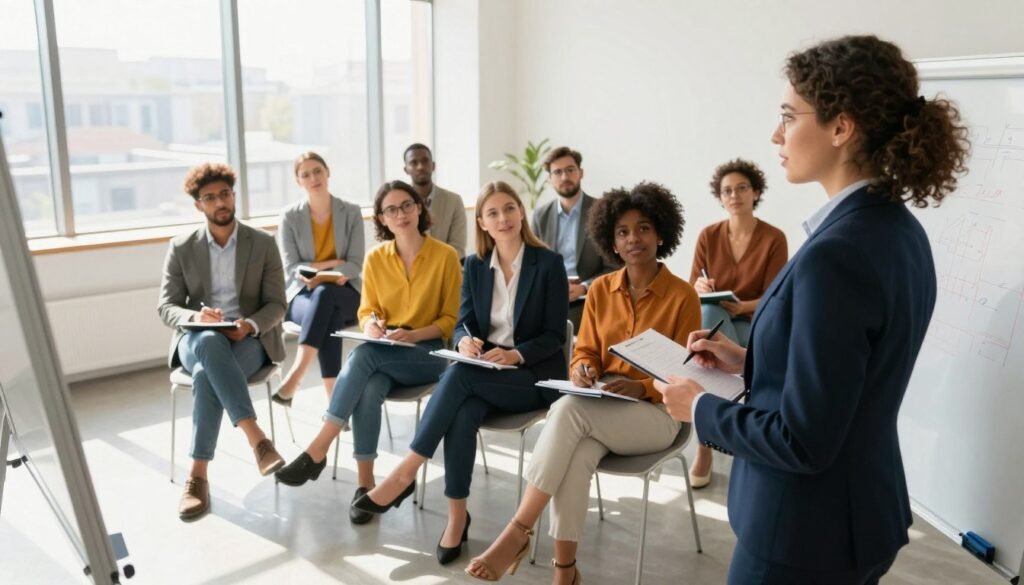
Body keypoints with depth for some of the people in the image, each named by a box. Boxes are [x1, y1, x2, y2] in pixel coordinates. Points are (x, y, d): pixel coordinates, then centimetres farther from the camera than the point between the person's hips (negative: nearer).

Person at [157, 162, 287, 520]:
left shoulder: (263, 244, 4)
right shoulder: (181, 248, 7)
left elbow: (276, 305, 1)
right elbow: (165, 308, 2)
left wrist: (251, 325, -21)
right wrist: (196, 316, -22)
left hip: (249, 340, -1)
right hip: (196, 340, 1)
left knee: (207, 375, -35)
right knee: (210, 342, -39)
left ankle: (198, 474, -29)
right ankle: (256, 438, -42)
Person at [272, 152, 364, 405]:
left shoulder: (351, 212, 2)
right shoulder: (289, 217, 0)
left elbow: (355, 265, -5)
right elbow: (291, 269, -5)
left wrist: (322, 278, -21)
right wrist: (333, 263, -15)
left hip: (344, 292, 0)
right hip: (303, 295, 0)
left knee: (324, 294, -38)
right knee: (329, 318, -37)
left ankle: (296, 373, -44)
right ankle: (335, 400, -41)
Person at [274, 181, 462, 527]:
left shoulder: (445, 256, -4)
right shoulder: (375, 258, 6)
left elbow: (451, 320, -2)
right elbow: (366, 311, 12)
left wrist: (411, 334, -17)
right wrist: (371, 324, -13)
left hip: (428, 353, -3)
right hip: (383, 352, 3)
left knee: (363, 356, -33)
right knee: (369, 391, -33)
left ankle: (318, 450, -28)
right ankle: (364, 482, -22)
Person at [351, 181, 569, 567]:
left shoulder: (549, 263, -6)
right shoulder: (475, 266, 7)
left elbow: (554, 336, -8)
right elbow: (463, 324, 4)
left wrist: (515, 354, -25)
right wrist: (465, 341, -20)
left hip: (535, 375, -3)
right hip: (484, 374, 4)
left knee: (459, 375, -32)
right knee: (463, 412, -32)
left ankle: (404, 475, -25)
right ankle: (457, 516, -20)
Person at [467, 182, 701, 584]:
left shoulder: (682, 295, -5)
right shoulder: (600, 290, 8)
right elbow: (584, 351, 12)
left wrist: (641, 387, -20)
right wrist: (583, 370, -11)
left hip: (655, 412, -4)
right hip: (600, 406, 4)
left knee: (568, 410, -33)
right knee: (576, 454, -33)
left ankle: (518, 532, -30)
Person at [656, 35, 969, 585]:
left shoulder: (836, 254, -28)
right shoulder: (899, 231, 1)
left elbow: (802, 440, -25)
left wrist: (700, 408, -12)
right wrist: (747, 362, 8)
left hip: (805, 534, -8)